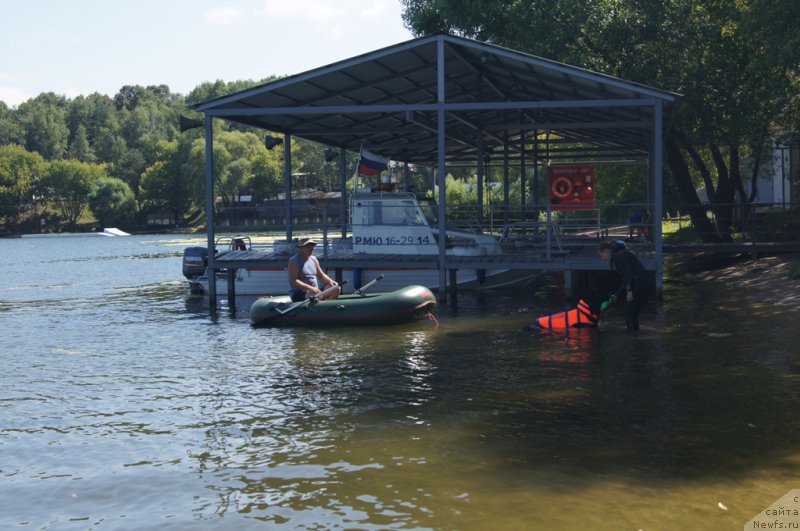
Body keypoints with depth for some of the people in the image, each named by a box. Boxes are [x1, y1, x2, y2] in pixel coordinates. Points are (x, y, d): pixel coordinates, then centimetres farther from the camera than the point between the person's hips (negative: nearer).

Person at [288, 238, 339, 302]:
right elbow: (293, 281, -19)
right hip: (298, 294, -8)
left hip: (314, 290, 8)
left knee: (335, 289, -6)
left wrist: (330, 281, -2)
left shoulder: (314, 259, 14)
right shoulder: (294, 261, -10)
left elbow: (321, 276, 21)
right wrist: (310, 288, -29)